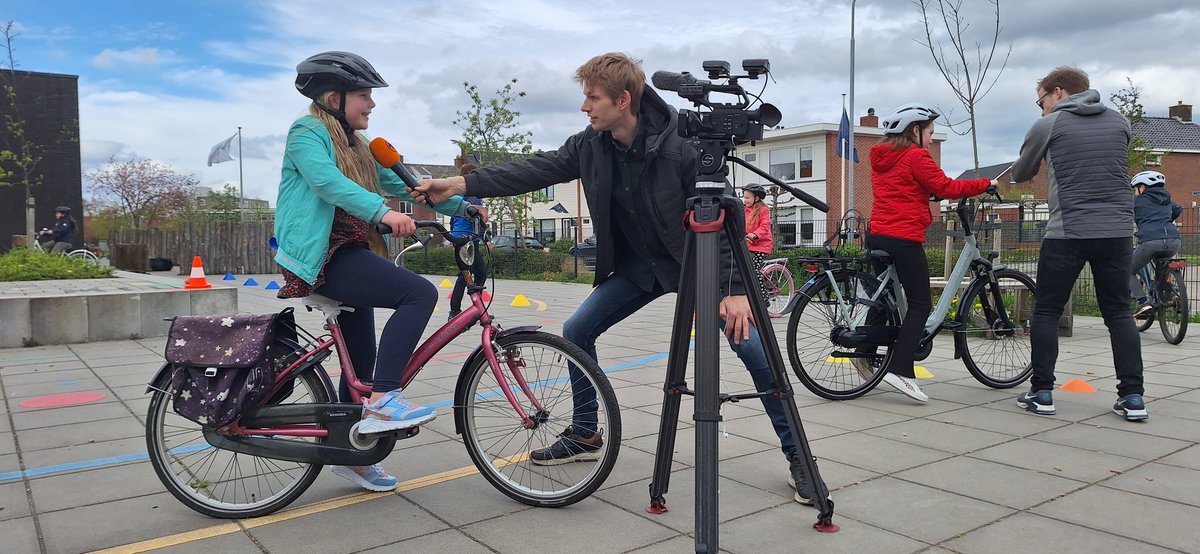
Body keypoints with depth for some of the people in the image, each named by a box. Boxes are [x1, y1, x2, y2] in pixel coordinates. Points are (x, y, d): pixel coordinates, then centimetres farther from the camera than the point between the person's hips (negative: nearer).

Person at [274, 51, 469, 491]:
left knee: (361, 363, 12)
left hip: (348, 255, 9)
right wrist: (382, 211, -40)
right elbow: (328, 182, -24)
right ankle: (383, 400, -26)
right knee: (419, 293, -25)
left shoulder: (356, 146, 21)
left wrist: (462, 205, 3)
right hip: (321, 256, -9)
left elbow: (402, 185, 14)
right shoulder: (308, 132, -5)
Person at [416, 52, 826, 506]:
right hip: (636, 265, 6)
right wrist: (460, 185, -17)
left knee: (755, 351, -14)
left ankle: (795, 456, 4)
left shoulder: (678, 146, -25)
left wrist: (736, 289, -28)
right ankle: (585, 434, 19)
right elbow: (536, 170, -9)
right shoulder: (590, 146, -8)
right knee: (577, 331, 0)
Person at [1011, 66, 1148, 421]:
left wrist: (1043, 164, 35)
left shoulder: (1048, 125, 0)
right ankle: (1132, 396, 8)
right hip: (1118, 231, 4)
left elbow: (1020, 175, 12)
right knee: (1119, 313, 12)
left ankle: (1041, 393, 7)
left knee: (1047, 311, 7)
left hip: (1068, 232, -4)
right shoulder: (1120, 122, 12)